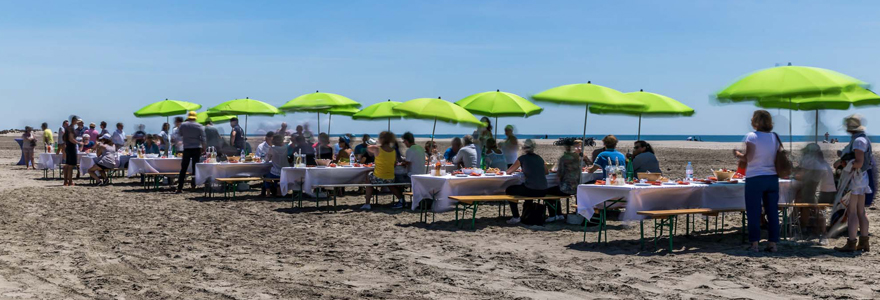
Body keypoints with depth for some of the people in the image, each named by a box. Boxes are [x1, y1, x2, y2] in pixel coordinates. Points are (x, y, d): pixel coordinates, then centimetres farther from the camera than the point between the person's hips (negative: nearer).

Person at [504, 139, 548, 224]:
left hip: (530, 191, -6)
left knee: (509, 190, 17)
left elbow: (508, 171, 5)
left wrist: (518, 169, 27)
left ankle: (516, 217, 10)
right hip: (543, 192, 6)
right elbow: (546, 172, 26)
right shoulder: (539, 158, 12)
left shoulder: (522, 158, -2)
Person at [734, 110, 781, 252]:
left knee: (754, 212, 1)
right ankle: (773, 243, 11)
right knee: (772, 212, 8)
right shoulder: (775, 137, 8)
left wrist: (738, 155, 4)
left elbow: (748, 158, -14)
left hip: (755, 178, -5)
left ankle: (754, 244, 1)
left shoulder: (752, 136, -9)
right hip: (772, 178, 5)